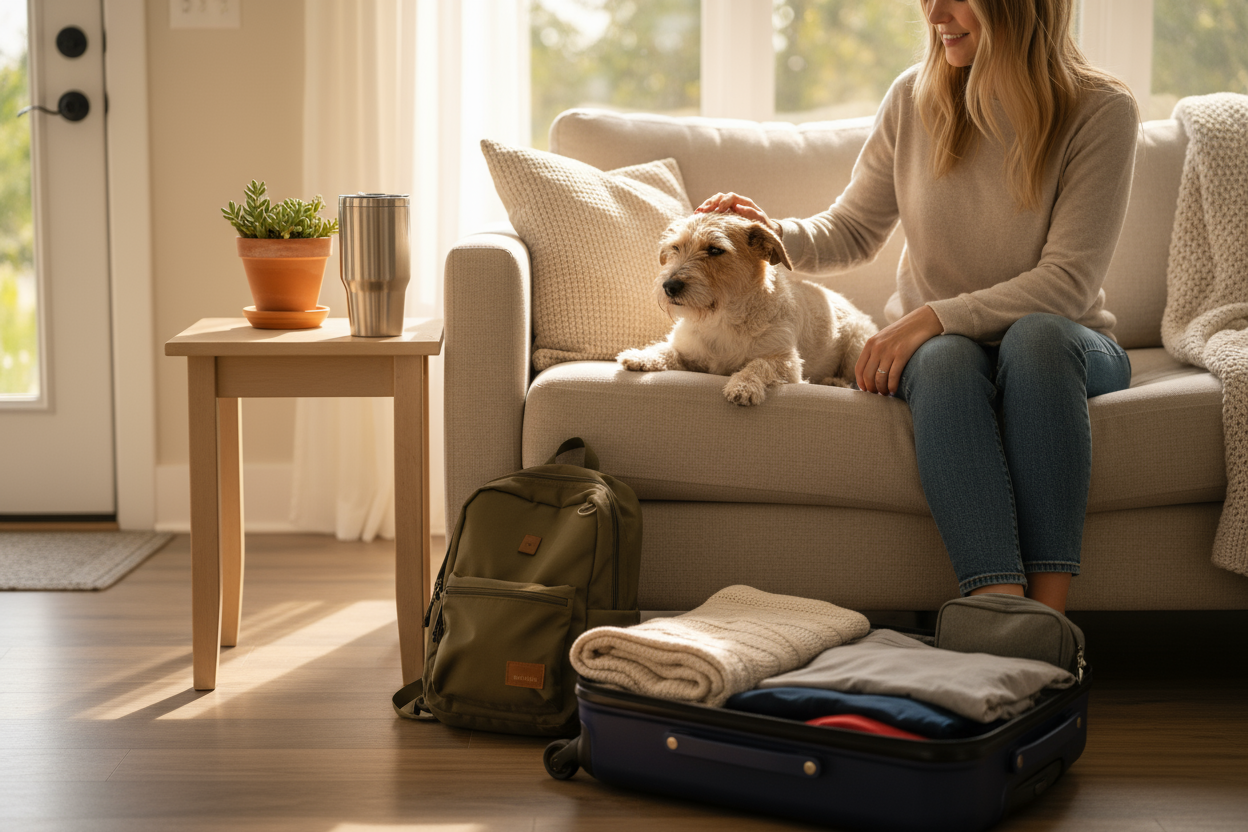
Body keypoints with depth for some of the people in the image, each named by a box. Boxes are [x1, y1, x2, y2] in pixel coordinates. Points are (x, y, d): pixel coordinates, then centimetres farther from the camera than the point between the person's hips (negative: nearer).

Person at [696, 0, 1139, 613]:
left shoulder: (1101, 110, -11)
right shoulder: (915, 98, 0)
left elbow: (1068, 280, -17)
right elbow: (854, 231, 9)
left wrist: (935, 316, -25)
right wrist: (777, 235, -12)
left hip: (1060, 341, -1)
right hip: (930, 339, 2)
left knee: (1037, 335, -38)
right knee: (945, 358, -35)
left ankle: (1049, 612, -43)